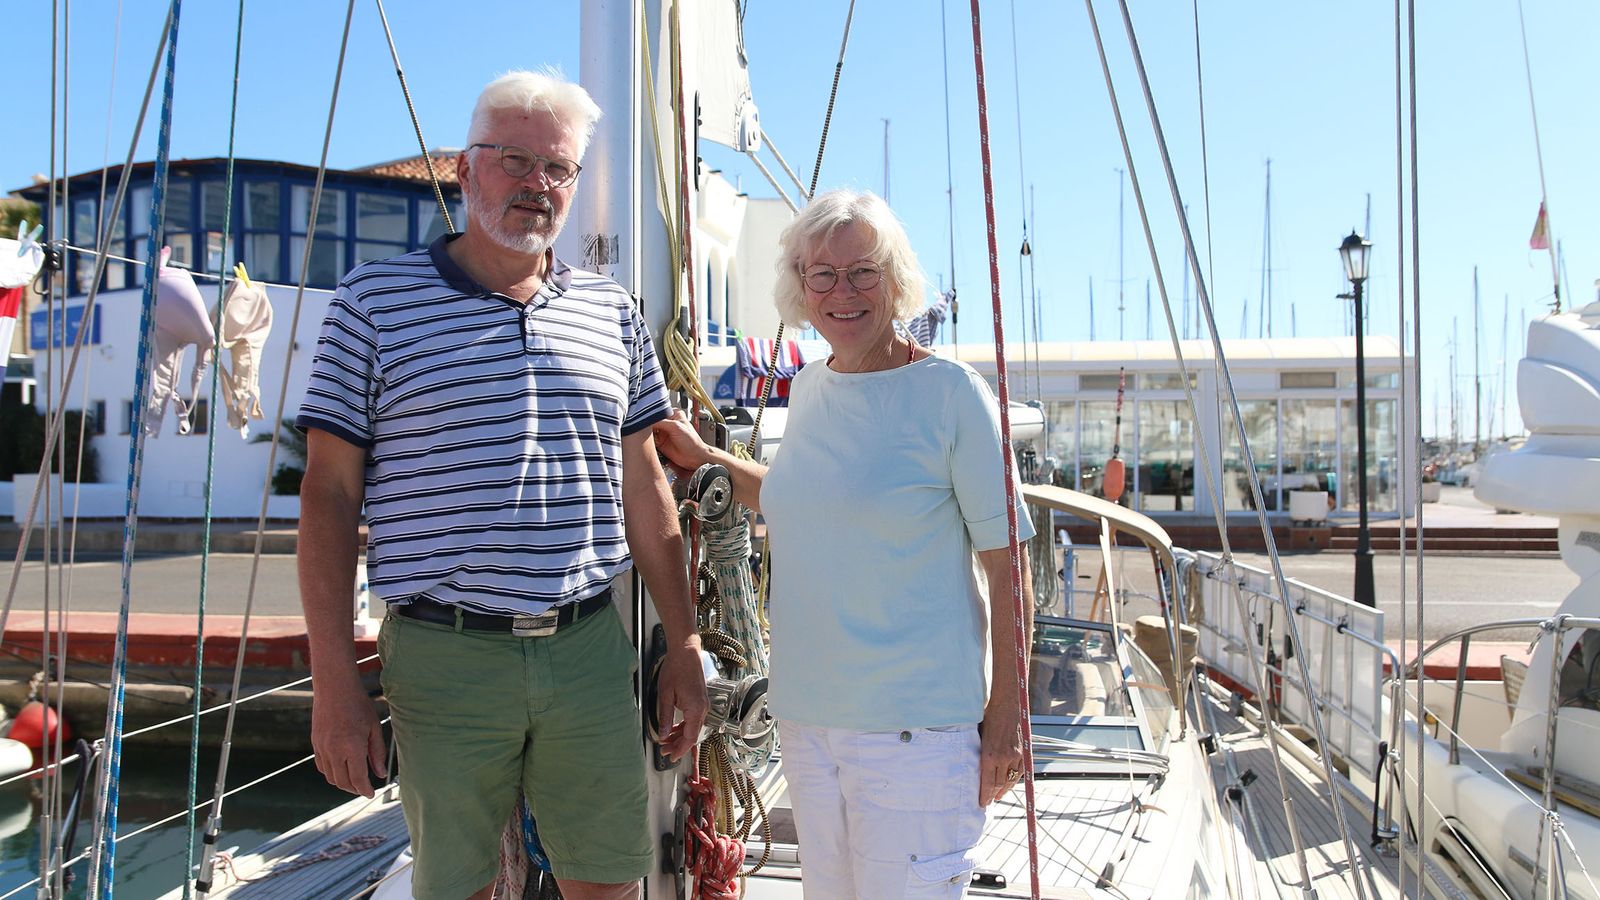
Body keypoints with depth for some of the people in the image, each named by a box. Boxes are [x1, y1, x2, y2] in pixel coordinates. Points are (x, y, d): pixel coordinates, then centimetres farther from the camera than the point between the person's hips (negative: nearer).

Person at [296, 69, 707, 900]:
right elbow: (328, 495, -2)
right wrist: (334, 684, -7)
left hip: (590, 649, 3)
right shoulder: (374, 300, 1)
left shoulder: (612, 314, 10)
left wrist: (684, 645, 11)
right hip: (445, 654, -2)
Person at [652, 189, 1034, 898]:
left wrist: (1006, 715, -10)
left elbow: (1007, 568, -10)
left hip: (915, 725, -6)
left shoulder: (950, 394, -12)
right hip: (806, 711, 6)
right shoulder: (807, 389, 7)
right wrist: (704, 459, 18)